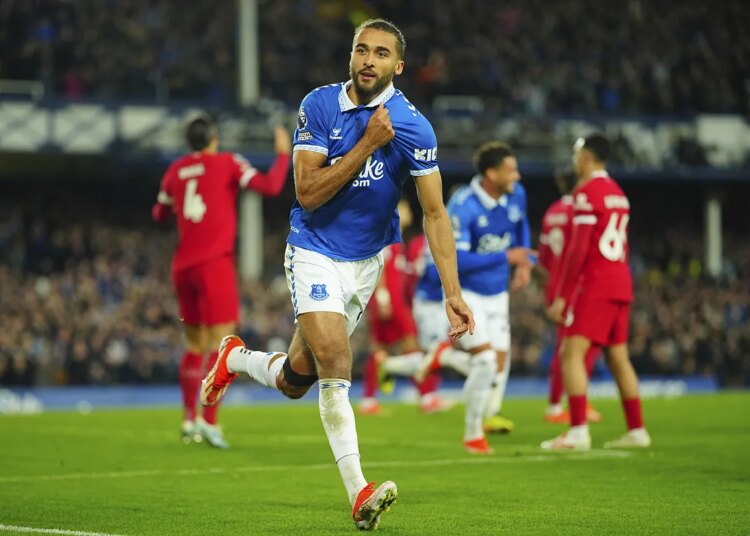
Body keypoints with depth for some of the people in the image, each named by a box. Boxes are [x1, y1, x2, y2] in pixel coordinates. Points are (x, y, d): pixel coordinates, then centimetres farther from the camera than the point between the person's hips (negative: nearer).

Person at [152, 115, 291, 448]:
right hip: (215, 264, -6)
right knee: (221, 345, -8)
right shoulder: (227, 163, -2)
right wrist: (284, 154, 5)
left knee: (195, 345, 16)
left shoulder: (176, 170, 11)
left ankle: (189, 420, 19)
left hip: (183, 267, 6)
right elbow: (270, 186, -10)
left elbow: (159, 215, 23)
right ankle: (209, 422, -20)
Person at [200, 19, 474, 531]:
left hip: (367, 261, 2)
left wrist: (453, 292, -19)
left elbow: (435, 213, -12)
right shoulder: (319, 105, -11)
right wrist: (367, 145, -25)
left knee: (295, 381, 7)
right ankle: (359, 493, -19)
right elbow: (308, 193, -17)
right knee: (335, 359, -22)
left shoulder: (412, 126, -13)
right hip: (315, 252, -2)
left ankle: (236, 358, 41)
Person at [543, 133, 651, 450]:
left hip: (594, 284, -9)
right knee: (618, 357, 15)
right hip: (621, 282, 9)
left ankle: (579, 432, -21)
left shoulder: (586, 192, -11)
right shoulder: (617, 193, 16)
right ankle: (637, 430, 17)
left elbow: (579, 249, -16)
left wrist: (561, 296, -14)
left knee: (572, 353, -11)